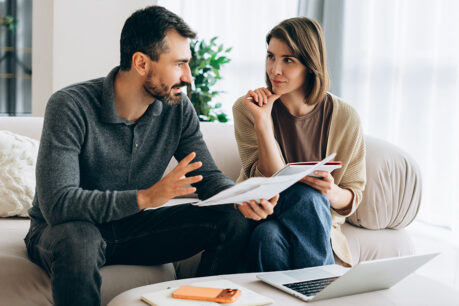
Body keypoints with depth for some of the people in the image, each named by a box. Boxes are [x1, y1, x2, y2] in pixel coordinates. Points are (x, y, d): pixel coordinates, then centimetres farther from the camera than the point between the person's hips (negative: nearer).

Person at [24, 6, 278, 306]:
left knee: (232, 220, -13)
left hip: (132, 227, 5)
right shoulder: (70, 107, -23)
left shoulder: (179, 108, -7)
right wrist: (146, 197, -40)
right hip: (62, 231, -4)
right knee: (78, 239, -41)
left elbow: (209, 176, -1)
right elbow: (57, 204, -31)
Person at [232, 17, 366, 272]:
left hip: (317, 225, 1)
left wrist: (333, 193, -22)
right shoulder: (247, 108, -7)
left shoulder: (344, 118, -6)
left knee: (309, 198, -33)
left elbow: (354, 196, 2)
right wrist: (262, 121, -25)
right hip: (260, 219, -1)